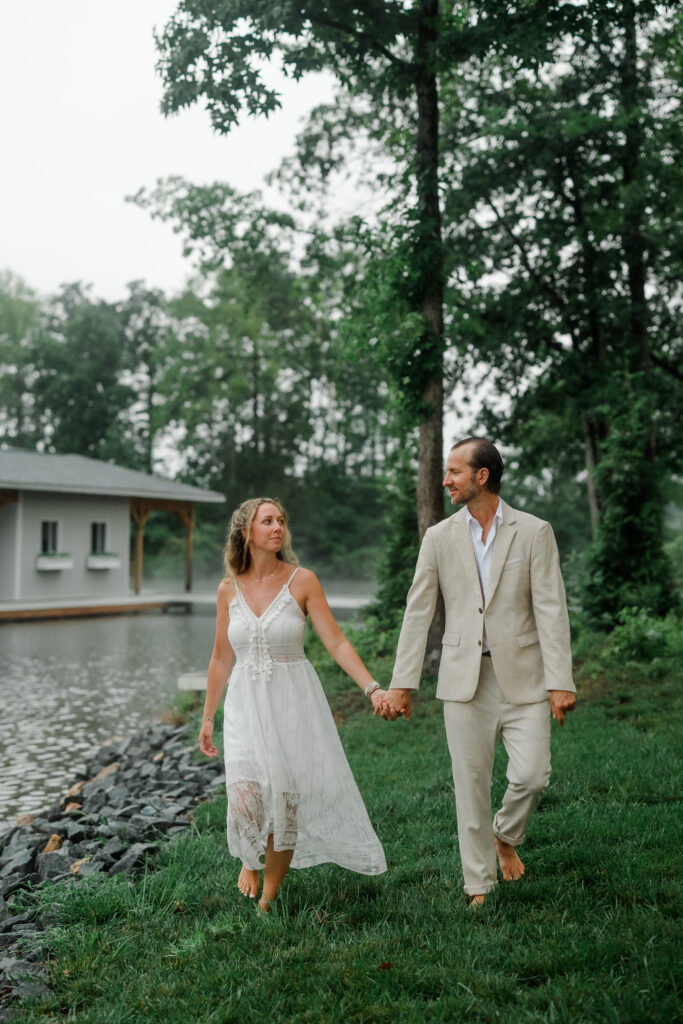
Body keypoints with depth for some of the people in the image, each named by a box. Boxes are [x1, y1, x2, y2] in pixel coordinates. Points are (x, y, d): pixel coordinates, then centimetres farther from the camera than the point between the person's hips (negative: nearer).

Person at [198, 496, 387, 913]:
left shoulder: (302, 581, -5)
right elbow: (221, 658, 11)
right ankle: (250, 860, 27)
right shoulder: (229, 589, 3)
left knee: (286, 800, 3)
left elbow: (336, 642, -7)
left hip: (293, 702, -1)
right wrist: (207, 717, 15)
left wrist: (373, 688, -18)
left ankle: (270, 891, 26)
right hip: (245, 704, 1)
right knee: (245, 796, -9)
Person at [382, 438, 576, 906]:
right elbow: (418, 612, 3)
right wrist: (402, 683, -1)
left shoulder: (534, 532, -1)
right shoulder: (439, 538, 4)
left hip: (522, 675, -1)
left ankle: (506, 836, 25)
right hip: (464, 678, 1)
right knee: (470, 783, 4)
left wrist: (561, 681, -12)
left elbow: (551, 609, -5)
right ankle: (479, 885, 19)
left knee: (532, 774, -8)